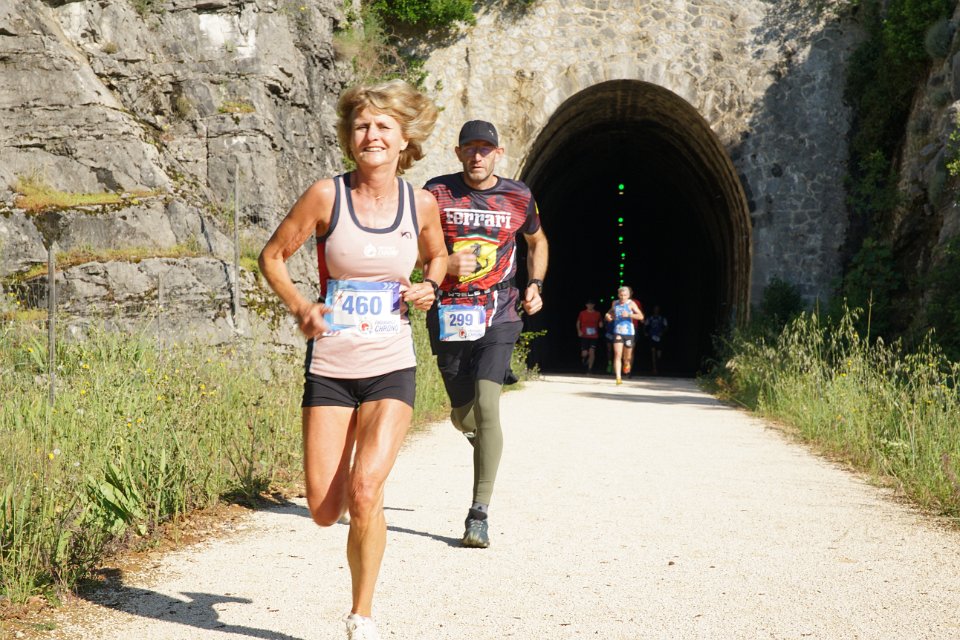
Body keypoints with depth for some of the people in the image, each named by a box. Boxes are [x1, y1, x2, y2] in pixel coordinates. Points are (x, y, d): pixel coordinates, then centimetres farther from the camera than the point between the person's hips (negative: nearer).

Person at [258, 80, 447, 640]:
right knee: (324, 508, 1)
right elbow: (273, 256, 5)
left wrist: (429, 288, -1)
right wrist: (299, 306, -11)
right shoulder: (326, 196, -6)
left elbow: (437, 257, 21)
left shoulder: (421, 204, 0)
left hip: (391, 367, 0)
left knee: (365, 490, -17)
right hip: (330, 367, 0)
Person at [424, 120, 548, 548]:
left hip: (498, 317, -1)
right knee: (462, 415, 9)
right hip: (449, 316, 1)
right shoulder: (437, 193, 0)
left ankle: (479, 514, -12)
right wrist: (445, 263, -18)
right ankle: (482, 434, 50)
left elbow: (537, 242, 23)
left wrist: (535, 284, 8)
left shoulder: (517, 197, 4)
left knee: (486, 404, -18)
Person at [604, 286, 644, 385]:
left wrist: (629, 315, -26)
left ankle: (626, 364, 48)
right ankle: (618, 378, -15)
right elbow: (611, 312, 27)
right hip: (618, 332, 2)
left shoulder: (631, 304, -6)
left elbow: (641, 316, -13)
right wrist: (608, 315, 4)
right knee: (617, 355, -13)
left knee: (627, 357, 11)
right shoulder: (615, 303, 6)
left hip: (629, 333, -2)